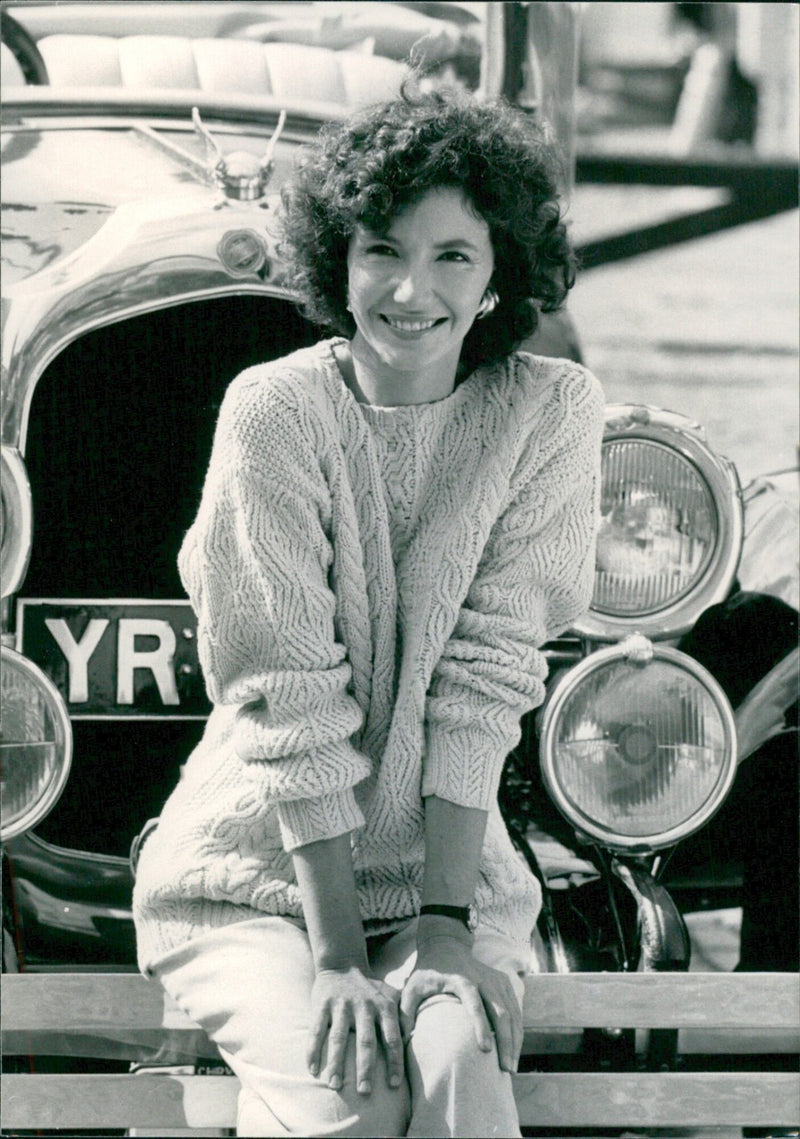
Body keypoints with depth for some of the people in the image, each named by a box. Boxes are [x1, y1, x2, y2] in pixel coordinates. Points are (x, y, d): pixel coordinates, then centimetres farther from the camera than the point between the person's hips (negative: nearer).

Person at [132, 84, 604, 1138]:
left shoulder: (549, 411, -3)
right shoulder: (275, 413, -11)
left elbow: (489, 672, -6)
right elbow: (289, 701, -14)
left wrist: (448, 922, -14)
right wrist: (336, 955, -18)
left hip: (448, 871, 2)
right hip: (253, 878, -2)